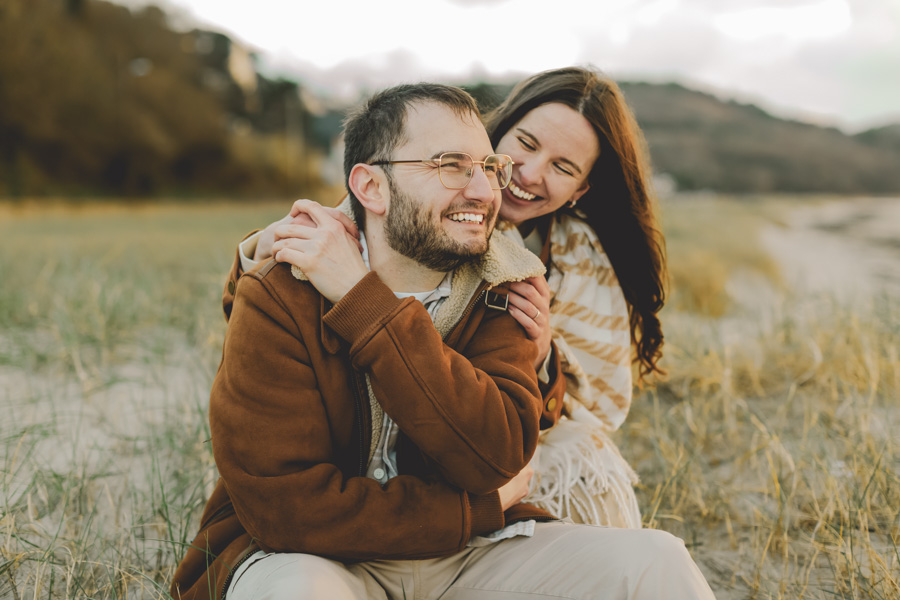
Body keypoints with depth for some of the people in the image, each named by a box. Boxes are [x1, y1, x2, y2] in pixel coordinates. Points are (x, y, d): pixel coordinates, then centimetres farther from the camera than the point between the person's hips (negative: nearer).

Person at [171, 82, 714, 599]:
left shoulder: (502, 290, -2)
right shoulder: (278, 300, -13)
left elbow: (498, 456, -18)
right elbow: (287, 505, -19)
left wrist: (365, 302, -23)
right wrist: (481, 509, -13)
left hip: (467, 550, 3)